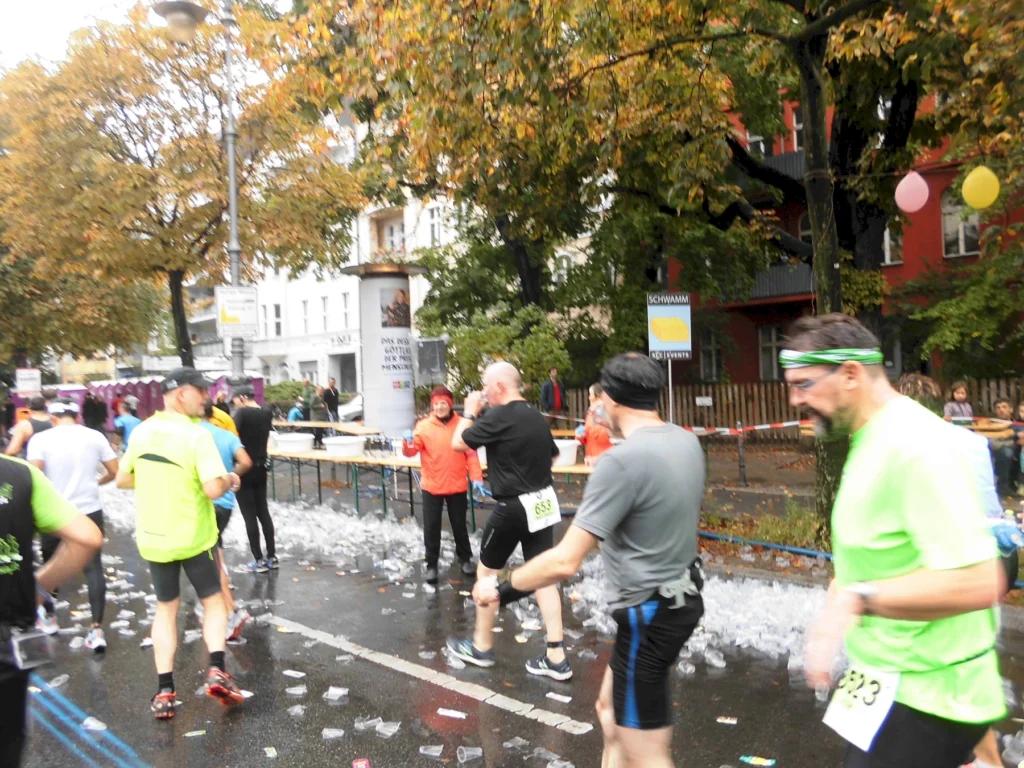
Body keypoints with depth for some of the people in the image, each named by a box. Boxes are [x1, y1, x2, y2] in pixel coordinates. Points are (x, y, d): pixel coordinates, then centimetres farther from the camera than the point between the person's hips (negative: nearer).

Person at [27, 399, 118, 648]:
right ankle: (96, 629, -3)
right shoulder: (95, 436, -1)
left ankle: (48, 617, 38)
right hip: (90, 511, 1)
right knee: (94, 567, 2)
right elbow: (115, 471, 2)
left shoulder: (41, 439, -6)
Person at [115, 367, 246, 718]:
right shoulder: (197, 435, -18)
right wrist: (229, 480, -5)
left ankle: (164, 691, 12)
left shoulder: (141, 432, 1)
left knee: (166, 608, 16)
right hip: (193, 537, -4)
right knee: (212, 600, 14)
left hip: (152, 538, 5)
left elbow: (122, 480, 11)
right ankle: (216, 671, -1)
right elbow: (213, 489, -25)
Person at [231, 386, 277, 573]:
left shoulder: (242, 413, -14)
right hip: (261, 468, 6)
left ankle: (259, 560, 4)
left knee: (249, 516, 0)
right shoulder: (267, 413, 6)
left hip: (244, 470, -6)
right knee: (263, 512, 13)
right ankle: (272, 556, 17)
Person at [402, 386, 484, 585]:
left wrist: (476, 478, -8)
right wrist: (409, 442, -31)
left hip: (457, 486, 0)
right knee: (431, 527, 5)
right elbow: (411, 452, -8)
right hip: (432, 486, 0)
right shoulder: (424, 426, -5)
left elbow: (471, 453, -2)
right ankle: (431, 564, 20)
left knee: (459, 525, 14)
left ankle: (465, 558, 34)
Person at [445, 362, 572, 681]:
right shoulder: (536, 417, 8)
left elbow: (458, 443, -7)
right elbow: (553, 454, 21)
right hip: (542, 502, 7)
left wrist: (469, 413, 6)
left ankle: (481, 646, 24)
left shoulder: (498, 417, -15)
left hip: (513, 507, -7)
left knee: (486, 571, 12)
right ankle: (556, 657, 9)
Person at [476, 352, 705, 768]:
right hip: (681, 597, 9)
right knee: (611, 707, 25)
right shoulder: (686, 441, -1)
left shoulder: (622, 461, -26)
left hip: (648, 615, -9)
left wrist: (500, 590, -11)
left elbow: (564, 562, -27)